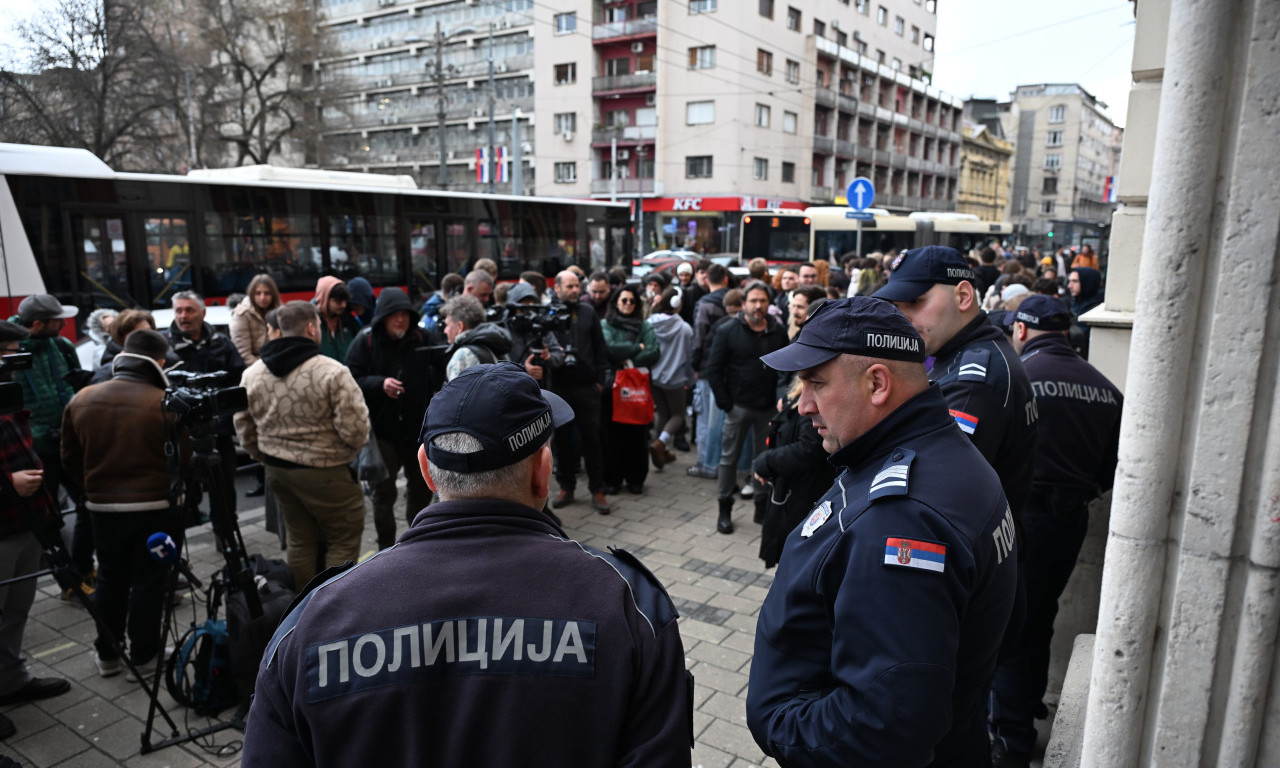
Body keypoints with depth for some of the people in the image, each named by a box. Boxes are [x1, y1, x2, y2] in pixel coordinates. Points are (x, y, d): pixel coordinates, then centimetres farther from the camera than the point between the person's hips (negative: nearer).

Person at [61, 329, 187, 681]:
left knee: (110, 579, 19)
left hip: (102, 506, 5)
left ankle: (107, 654, 30)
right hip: (155, 507, -5)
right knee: (148, 582, 8)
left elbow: (71, 460, 11)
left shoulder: (81, 400, 1)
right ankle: (144, 656, 19)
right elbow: (181, 460, -12)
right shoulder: (165, 403, -18)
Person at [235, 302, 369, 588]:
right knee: (344, 540, 7)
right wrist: (349, 451, 1)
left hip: (277, 470, 7)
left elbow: (244, 428, 10)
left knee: (298, 538, 20)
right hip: (324, 472, -7)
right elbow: (355, 429, -20)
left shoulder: (252, 374, 2)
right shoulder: (332, 372, -19)